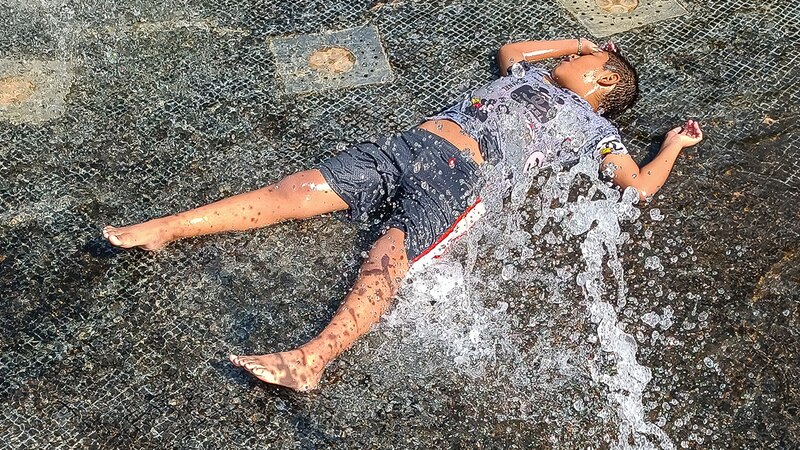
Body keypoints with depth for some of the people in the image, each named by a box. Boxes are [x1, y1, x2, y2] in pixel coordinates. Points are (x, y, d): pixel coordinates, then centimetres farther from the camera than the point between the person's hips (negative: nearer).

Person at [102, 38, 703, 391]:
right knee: (296, 190, -9)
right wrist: (574, 42, 52)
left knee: (386, 260, -32)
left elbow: (641, 187, 9)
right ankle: (165, 228, -10)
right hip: (408, 144, 5)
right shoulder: (534, 76, 33)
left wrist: (675, 144, 25)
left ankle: (311, 359, -48)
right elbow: (508, 50, 52)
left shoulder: (592, 126, 16)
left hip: (461, 178, -5)